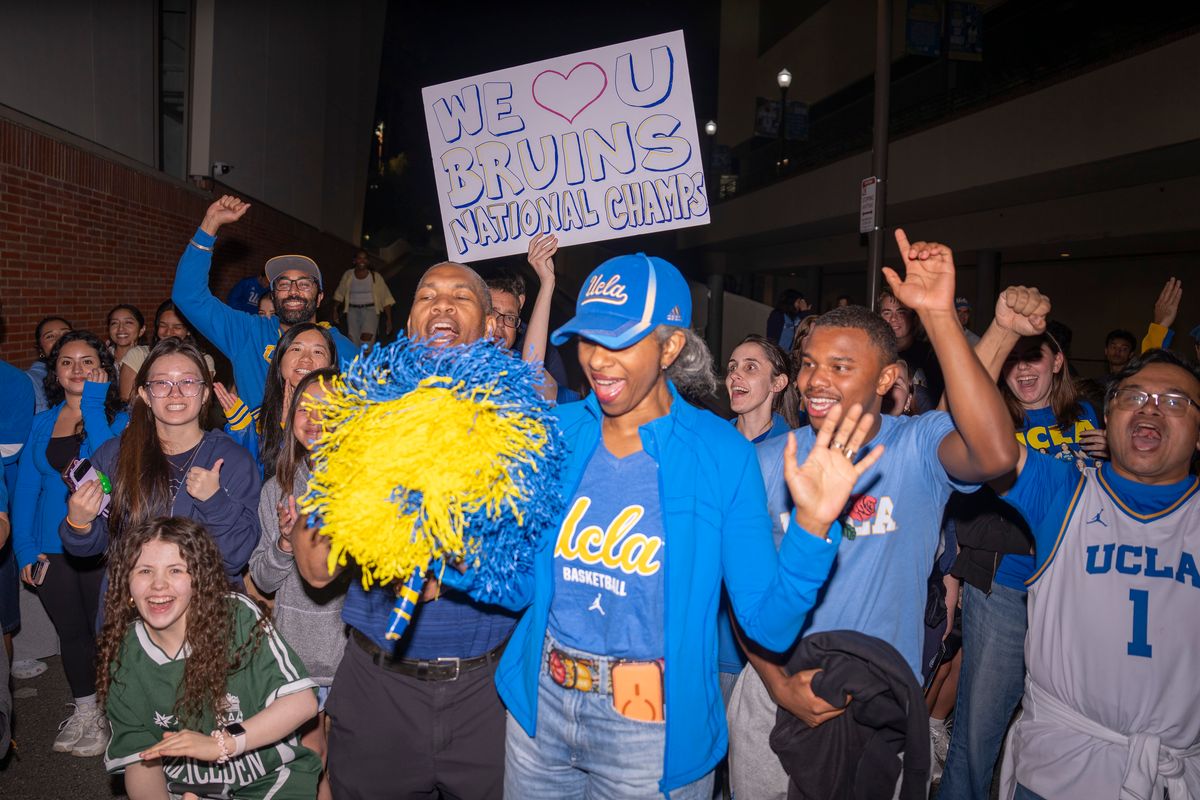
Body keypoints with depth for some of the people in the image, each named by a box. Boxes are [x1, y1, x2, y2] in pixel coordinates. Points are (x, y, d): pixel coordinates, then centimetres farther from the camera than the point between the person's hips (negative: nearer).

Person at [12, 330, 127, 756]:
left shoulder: (116, 418, -5)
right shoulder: (42, 423, 7)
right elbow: (25, 488, 5)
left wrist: (93, 404, -21)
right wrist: (25, 548, -4)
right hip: (52, 550, 4)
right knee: (71, 633, 17)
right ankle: (83, 711, 35)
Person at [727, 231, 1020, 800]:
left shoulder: (918, 448, -12)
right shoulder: (769, 462, -5)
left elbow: (996, 455, -35)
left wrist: (939, 315, -37)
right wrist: (778, 683, -16)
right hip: (771, 694, 2)